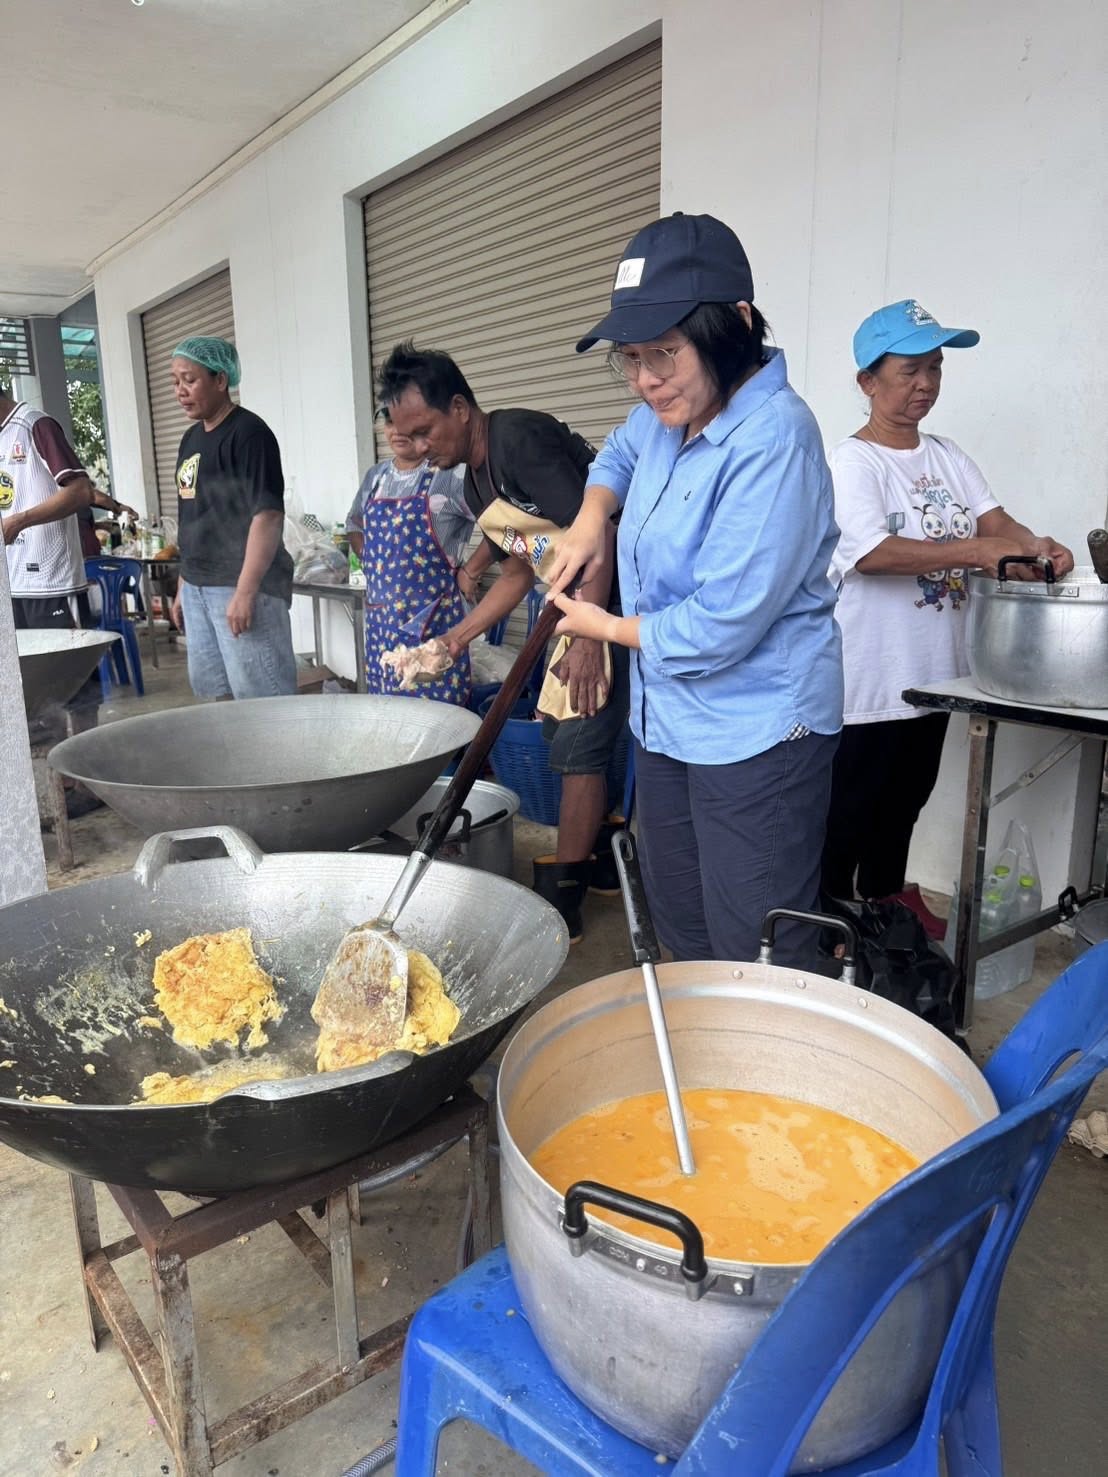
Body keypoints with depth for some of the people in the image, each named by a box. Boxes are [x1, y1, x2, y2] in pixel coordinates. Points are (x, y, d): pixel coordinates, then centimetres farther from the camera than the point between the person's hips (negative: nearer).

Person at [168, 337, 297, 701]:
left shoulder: (248, 433, -10)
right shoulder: (191, 438, 15)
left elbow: (268, 514, -18)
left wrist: (246, 591, -23)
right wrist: (183, 584, 20)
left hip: (240, 585, -9)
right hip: (198, 586, 9)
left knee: (260, 696, -5)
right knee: (212, 688, 12)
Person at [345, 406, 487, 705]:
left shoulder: (452, 475, -8)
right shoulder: (375, 476, 12)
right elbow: (354, 525, 30)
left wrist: (469, 572, -10)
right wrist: (374, 564, 16)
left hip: (432, 619, -6)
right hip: (379, 619, 7)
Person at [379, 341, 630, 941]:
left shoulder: (521, 439, -18)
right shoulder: (475, 483, 11)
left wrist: (589, 639, -29)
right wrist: (455, 639, 11)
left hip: (616, 604, -10)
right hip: (579, 605, 10)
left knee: (578, 744, -7)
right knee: (559, 730, 14)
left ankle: (562, 894, 5)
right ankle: (602, 858, 30)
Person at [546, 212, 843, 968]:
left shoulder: (772, 439, -23)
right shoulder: (668, 412, 2)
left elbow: (720, 628, -26)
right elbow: (619, 454, 27)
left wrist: (607, 628, -8)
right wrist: (591, 518, 5)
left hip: (755, 732, -8)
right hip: (666, 717, 9)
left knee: (757, 964, 0)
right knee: (683, 935, 21)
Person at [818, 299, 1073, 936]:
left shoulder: (947, 456, 11)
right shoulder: (853, 462, -12)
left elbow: (993, 518, 3)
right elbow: (873, 552, -26)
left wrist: (1034, 544, -19)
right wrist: (977, 551, -31)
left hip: (933, 672, 8)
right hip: (869, 684, -7)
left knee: (905, 800, 22)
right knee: (849, 813, 5)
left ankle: (887, 897, 41)